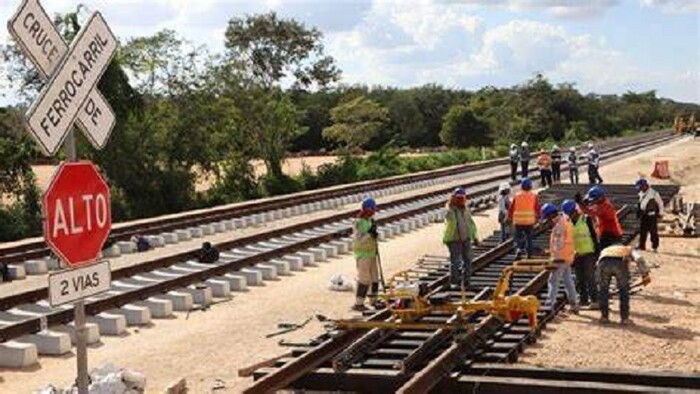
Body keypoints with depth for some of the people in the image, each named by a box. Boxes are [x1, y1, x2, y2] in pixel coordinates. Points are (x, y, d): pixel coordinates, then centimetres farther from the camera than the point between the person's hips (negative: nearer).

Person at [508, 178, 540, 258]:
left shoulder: (517, 196, -3)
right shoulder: (534, 196, -2)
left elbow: (511, 208, 0)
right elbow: (537, 209, 1)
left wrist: (510, 218, 13)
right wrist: (536, 218, 15)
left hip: (518, 221, -1)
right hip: (530, 221, 1)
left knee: (518, 236, 10)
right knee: (529, 237, 13)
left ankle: (519, 248, -15)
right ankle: (529, 254, 17)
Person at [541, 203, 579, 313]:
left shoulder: (559, 224, -18)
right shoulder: (565, 220, 12)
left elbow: (558, 243, -21)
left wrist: (556, 258, -20)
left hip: (561, 258, -10)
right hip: (568, 257, 10)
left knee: (553, 281, -8)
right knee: (568, 281, 17)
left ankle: (549, 305, -12)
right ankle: (574, 305, 24)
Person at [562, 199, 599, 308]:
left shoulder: (586, 219, -8)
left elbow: (594, 236, -5)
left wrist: (597, 251, -8)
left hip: (588, 253, -5)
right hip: (576, 255, 5)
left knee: (590, 278, -6)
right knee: (580, 279, 9)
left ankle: (594, 300, -2)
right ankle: (583, 299, 18)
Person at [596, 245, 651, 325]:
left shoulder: (605, 250, 45)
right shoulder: (629, 250, 37)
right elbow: (639, 258, 13)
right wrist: (645, 274, 9)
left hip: (604, 262, 2)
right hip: (620, 263, -2)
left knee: (603, 291, 23)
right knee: (624, 291, 19)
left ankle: (604, 317, 28)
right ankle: (624, 318, 22)